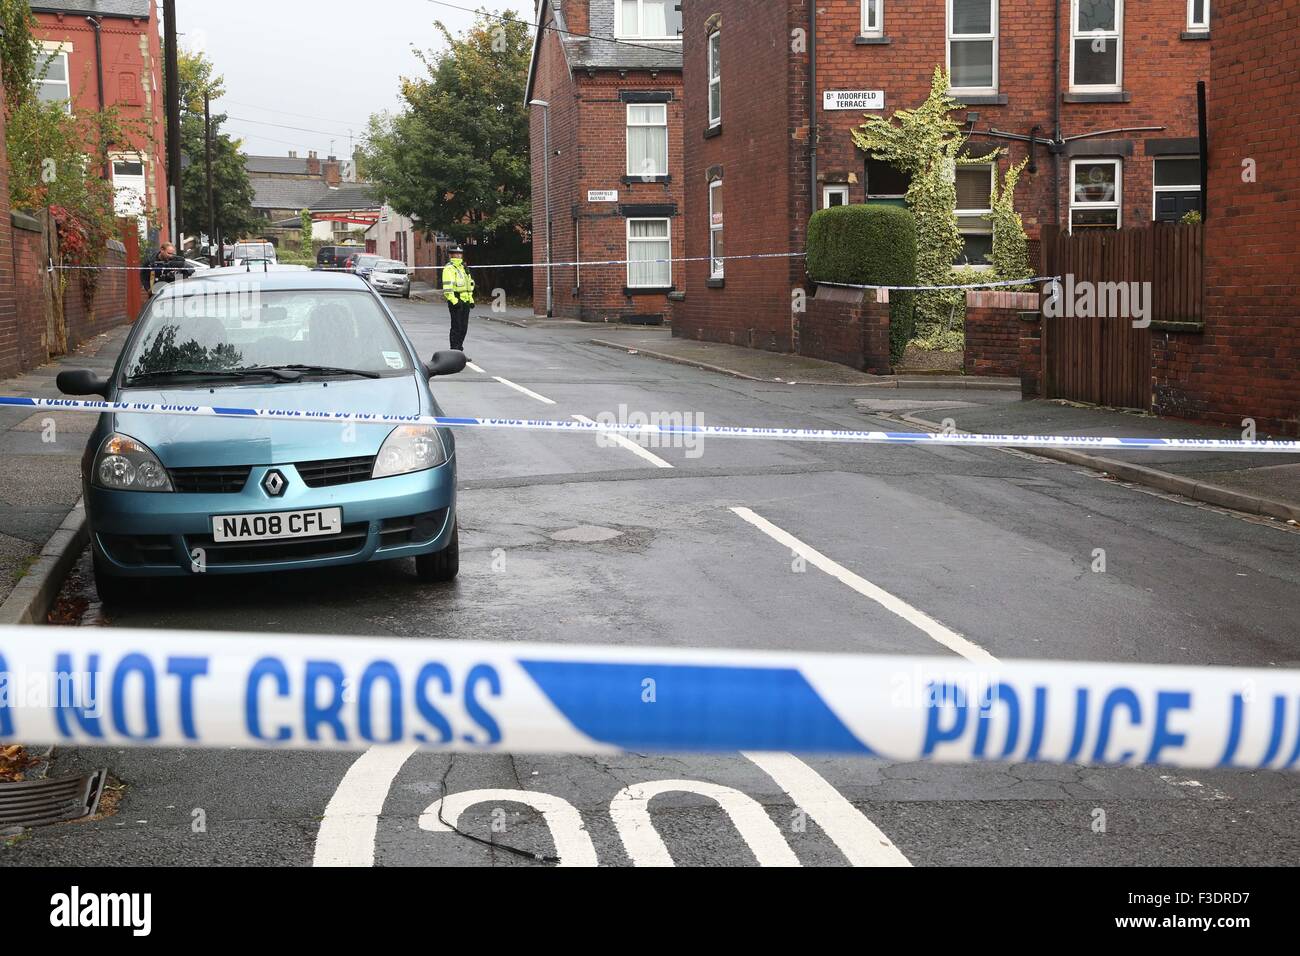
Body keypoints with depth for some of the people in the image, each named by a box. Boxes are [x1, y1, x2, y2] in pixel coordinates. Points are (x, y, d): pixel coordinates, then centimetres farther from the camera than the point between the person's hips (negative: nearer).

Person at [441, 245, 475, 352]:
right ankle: (454, 350, -6)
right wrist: (454, 301, -24)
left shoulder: (463, 268, 21)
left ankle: (459, 347, 19)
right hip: (455, 301, -8)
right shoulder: (449, 268, -8)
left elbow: (469, 284, 28)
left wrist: (471, 299, 20)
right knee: (456, 327, -9)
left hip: (465, 302, 8)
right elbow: (447, 288, -17)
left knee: (464, 327, 10)